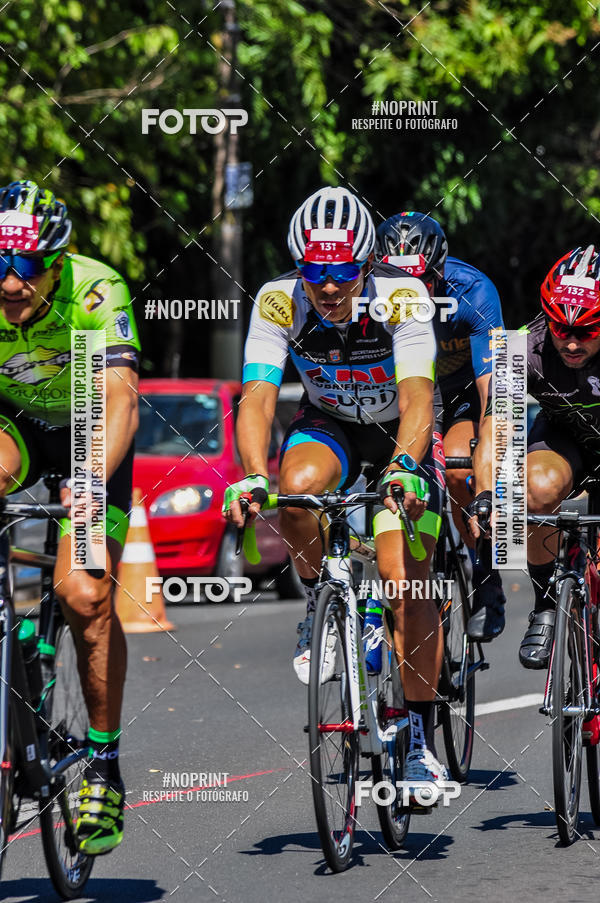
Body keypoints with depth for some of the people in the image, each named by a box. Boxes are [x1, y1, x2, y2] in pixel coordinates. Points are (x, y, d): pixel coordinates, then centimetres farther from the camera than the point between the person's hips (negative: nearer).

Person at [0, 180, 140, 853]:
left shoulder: (95, 290, -32)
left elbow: (121, 400, -41)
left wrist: (92, 481, -58)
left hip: (89, 436, -2)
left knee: (86, 597, -17)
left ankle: (104, 767, -2)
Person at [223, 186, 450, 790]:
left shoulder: (401, 298, -31)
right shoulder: (278, 301, -26)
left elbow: (417, 398, -39)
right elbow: (257, 398, -32)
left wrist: (404, 467, -58)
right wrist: (253, 477, -50)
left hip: (401, 433, -2)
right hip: (328, 426, 2)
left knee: (405, 586, -14)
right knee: (299, 489, -34)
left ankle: (420, 737, 0)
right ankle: (319, 606, -6)